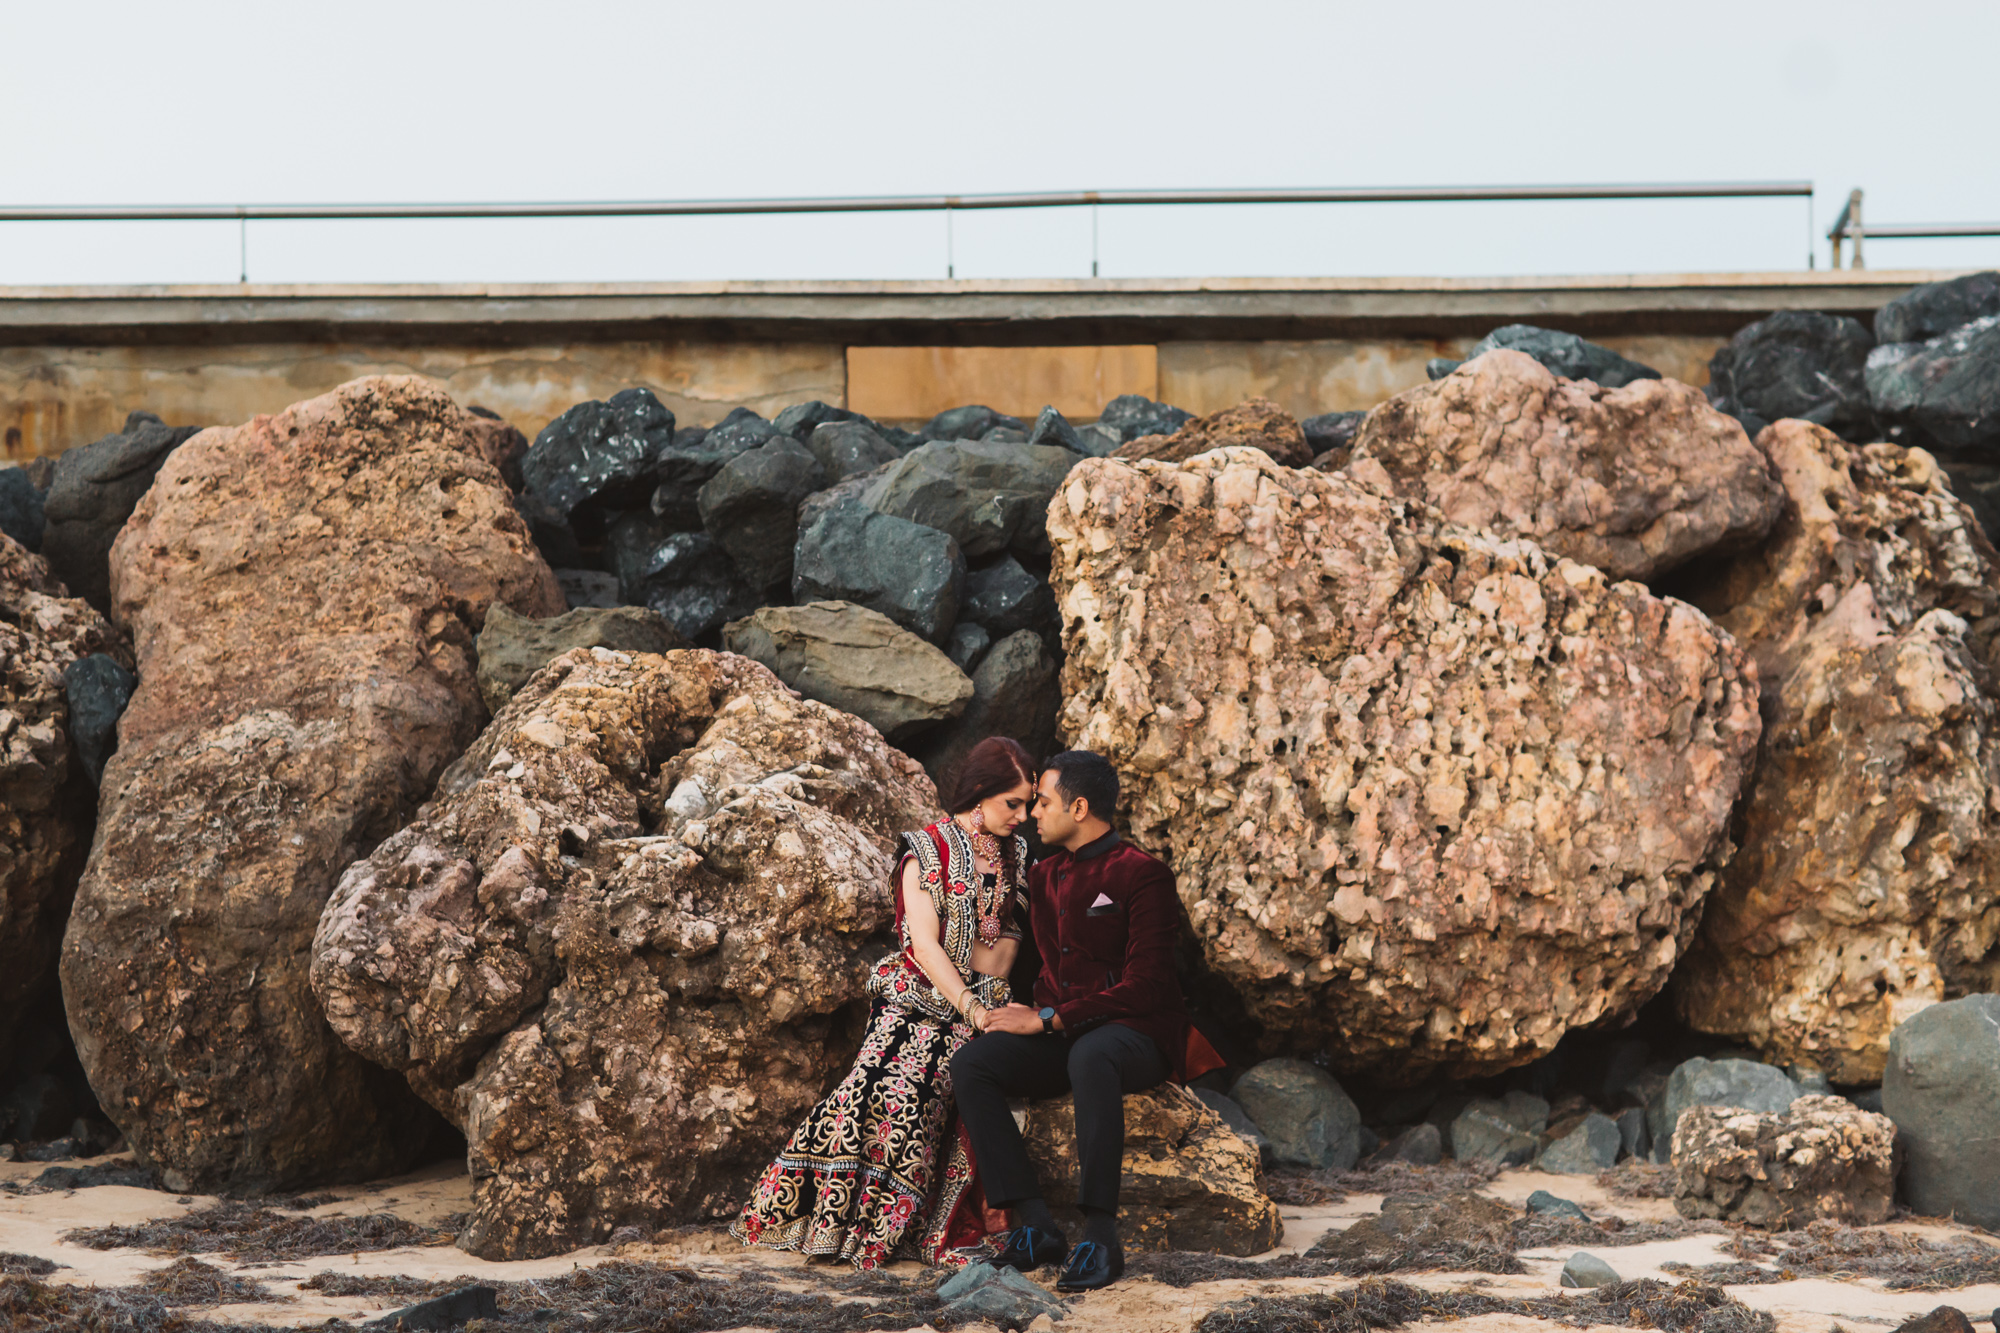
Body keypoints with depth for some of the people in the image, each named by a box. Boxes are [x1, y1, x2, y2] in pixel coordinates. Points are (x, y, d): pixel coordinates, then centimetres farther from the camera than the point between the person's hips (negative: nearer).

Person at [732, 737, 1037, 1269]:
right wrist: (972, 1009, -16)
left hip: (984, 1005, 3)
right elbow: (926, 945, -6)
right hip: (921, 1000, -3)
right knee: (890, 1089, -27)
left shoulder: (1016, 854, 18)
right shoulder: (927, 852, 2)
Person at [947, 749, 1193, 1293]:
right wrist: (1028, 1014, 8)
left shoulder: (1142, 875, -7)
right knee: (969, 1065, -20)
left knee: (1089, 1056, -41)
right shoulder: (1043, 876, 17)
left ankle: (1101, 1236, -40)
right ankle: (1036, 1226, -26)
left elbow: (1145, 986, -15)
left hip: (1138, 1037, -7)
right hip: (1061, 1039, 7)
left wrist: (1049, 1020, -16)